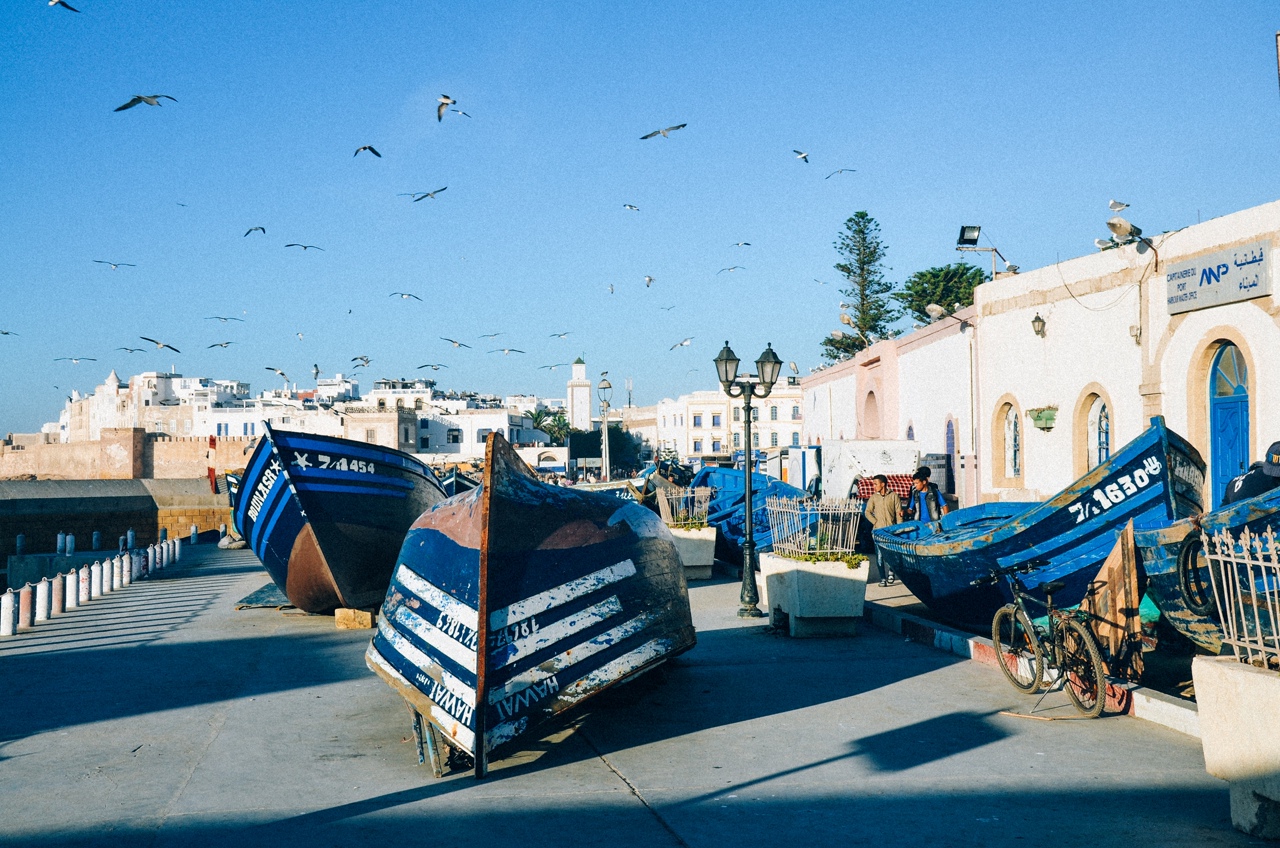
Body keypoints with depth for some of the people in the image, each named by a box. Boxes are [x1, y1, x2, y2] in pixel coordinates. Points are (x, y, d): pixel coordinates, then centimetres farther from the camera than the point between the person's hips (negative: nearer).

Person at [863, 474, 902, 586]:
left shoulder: (894, 496, 2)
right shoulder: (873, 497, 7)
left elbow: (899, 513, 1)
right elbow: (867, 512, 7)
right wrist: (875, 522, -6)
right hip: (878, 530, 2)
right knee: (879, 556, 1)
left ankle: (891, 571, 19)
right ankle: (883, 578, 9)